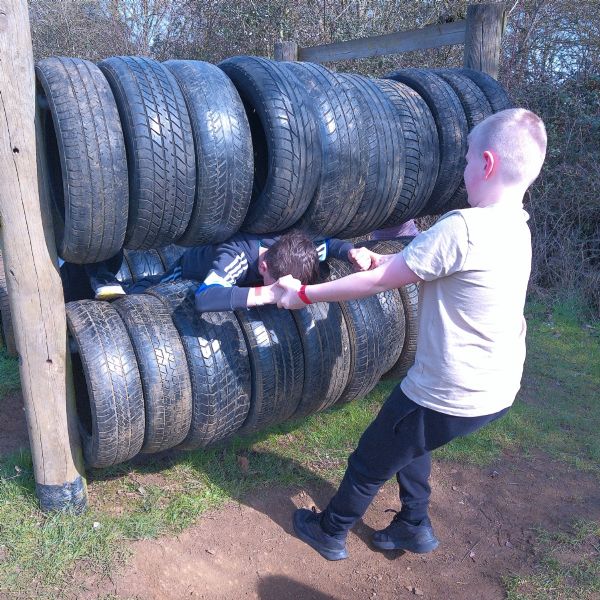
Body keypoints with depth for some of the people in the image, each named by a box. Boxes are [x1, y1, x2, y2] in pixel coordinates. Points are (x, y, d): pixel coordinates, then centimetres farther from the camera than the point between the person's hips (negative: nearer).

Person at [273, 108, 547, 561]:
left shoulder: (462, 228, -27)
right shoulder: (517, 226, 1)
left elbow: (378, 283, -18)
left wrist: (304, 294, -7)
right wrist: (381, 261, 14)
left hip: (450, 398, -8)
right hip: (500, 387, 8)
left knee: (369, 463, 16)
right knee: (408, 441, 32)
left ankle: (331, 532, 40)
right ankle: (414, 526, 45)